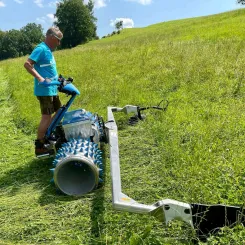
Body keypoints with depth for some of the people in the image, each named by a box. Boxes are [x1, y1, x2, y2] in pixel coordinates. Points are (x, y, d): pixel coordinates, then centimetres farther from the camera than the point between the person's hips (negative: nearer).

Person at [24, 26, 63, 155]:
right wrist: (40, 79, -29)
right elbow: (27, 64, -23)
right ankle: (39, 147, -3)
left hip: (52, 89, 10)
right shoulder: (41, 49, -13)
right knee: (47, 117, -10)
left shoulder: (48, 50, 17)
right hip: (44, 90, -10)